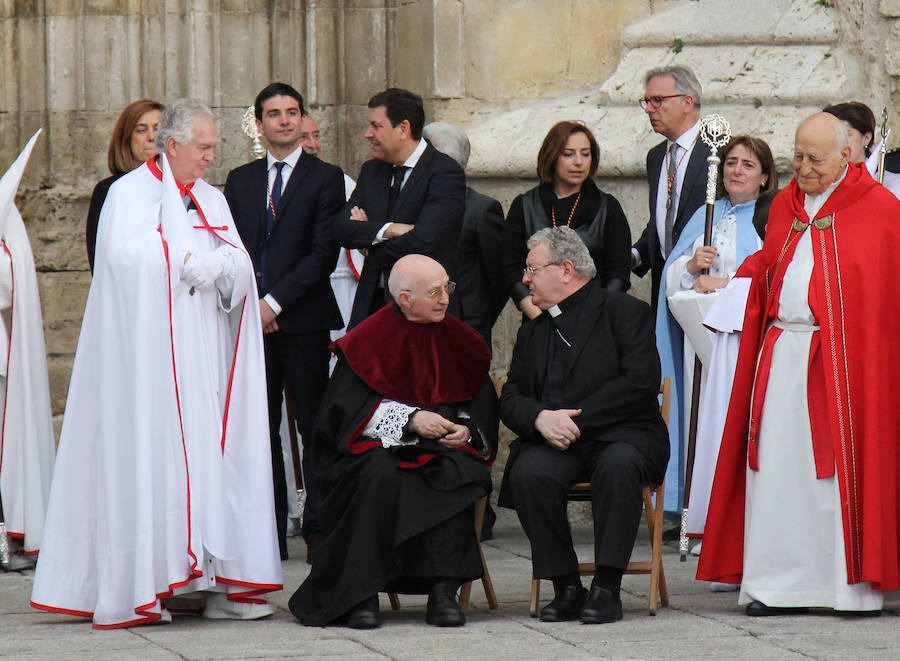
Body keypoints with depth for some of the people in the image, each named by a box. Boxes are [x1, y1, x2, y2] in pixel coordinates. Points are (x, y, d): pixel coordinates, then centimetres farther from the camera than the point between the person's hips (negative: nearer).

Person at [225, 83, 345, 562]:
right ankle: (268, 532, 5)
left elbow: (323, 253, -5)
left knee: (315, 428, -4)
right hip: (251, 319, 4)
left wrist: (274, 302, -11)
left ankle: (319, 530, -1)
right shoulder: (240, 180, 16)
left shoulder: (325, 179, 3)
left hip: (302, 320, -4)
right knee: (259, 428, 3)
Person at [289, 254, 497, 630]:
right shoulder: (368, 341, 0)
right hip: (377, 448, -2)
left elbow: (483, 407, 14)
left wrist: (467, 429, -10)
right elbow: (346, 410, -7)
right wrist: (409, 420, -18)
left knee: (456, 473, -32)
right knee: (380, 477, -36)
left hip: (443, 447, 2)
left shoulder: (460, 341, 11)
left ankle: (443, 590, -32)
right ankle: (362, 595, -31)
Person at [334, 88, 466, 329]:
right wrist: (388, 230, -14)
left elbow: (421, 241, -18)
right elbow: (342, 228, 3)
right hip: (372, 305, 6)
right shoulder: (371, 171, 15)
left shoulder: (444, 172, -8)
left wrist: (373, 253, -2)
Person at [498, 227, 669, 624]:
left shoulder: (623, 312, 4)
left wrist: (576, 419, -15)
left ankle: (607, 589, -29)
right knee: (527, 474, -29)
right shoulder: (533, 333, 23)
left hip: (620, 435, -4)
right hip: (554, 442, 4)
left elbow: (641, 382, -10)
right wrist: (540, 418, -11)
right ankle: (566, 587, -18)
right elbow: (511, 398, 14)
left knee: (618, 467, -38)